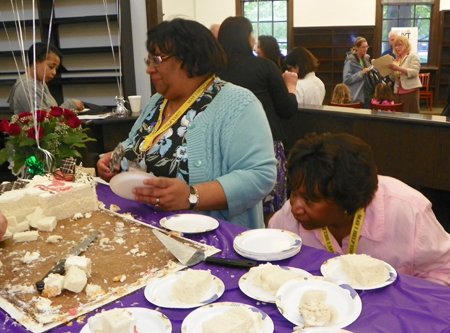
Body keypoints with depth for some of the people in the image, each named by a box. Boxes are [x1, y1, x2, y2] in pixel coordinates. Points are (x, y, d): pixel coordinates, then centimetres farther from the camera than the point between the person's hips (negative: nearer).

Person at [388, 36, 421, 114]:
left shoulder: (413, 55, 0)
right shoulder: (397, 59, 18)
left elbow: (414, 72, -15)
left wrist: (398, 68, -24)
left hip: (410, 90, -6)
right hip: (398, 91, 6)